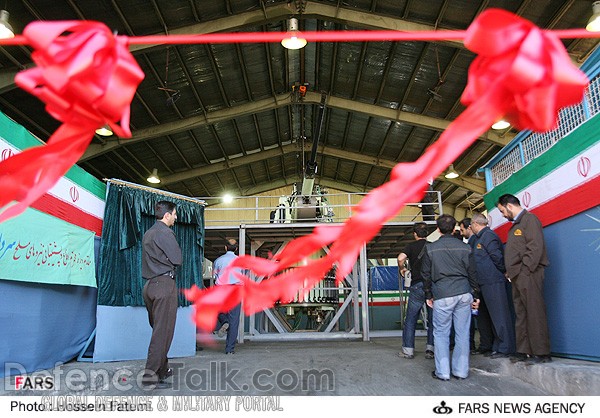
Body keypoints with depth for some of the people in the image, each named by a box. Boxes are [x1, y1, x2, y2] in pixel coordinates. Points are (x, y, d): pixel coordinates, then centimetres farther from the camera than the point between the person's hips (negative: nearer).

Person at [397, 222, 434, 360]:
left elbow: (400, 258, -17)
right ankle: (430, 349, 10)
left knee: (411, 319, 7)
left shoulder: (412, 246, 0)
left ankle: (408, 350, 9)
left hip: (418, 285, -2)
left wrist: (402, 269, 1)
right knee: (432, 319, 12)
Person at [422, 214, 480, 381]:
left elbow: (426, 274, 5)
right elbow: (472, 273, 10)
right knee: (462, 333, 8)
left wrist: (429, 295, 14)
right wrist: (475, 295, 17)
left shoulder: (430, 248, 1)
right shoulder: (464, 247, 7)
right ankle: (461, 370, 14)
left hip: (442, 296, -2)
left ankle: (442, 372, 7)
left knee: (441, 333, 5)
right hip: (464, 294, 3)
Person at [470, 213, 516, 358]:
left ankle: (505, 349, 2)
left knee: (499, 316, -4)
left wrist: (502, 272, -5)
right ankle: (497, 347, 21)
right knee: (494, 316, 14)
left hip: (493, 283, -10)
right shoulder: (479, 238, 18)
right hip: (486, 283, 10)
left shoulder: (488, 236, -12)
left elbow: (497, 256, -16)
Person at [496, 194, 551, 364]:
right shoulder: (516, 224, 22)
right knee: (521, 315, 11)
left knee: (534, 314, -6)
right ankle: (523, 351, 17)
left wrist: (525, 270, -18)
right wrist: (511, 272, 13)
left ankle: (541, 353, 0)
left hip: (528, 275, -10)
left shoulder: (529, 219, -6)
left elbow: (535, 247, -16)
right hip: (517, 277, 10)